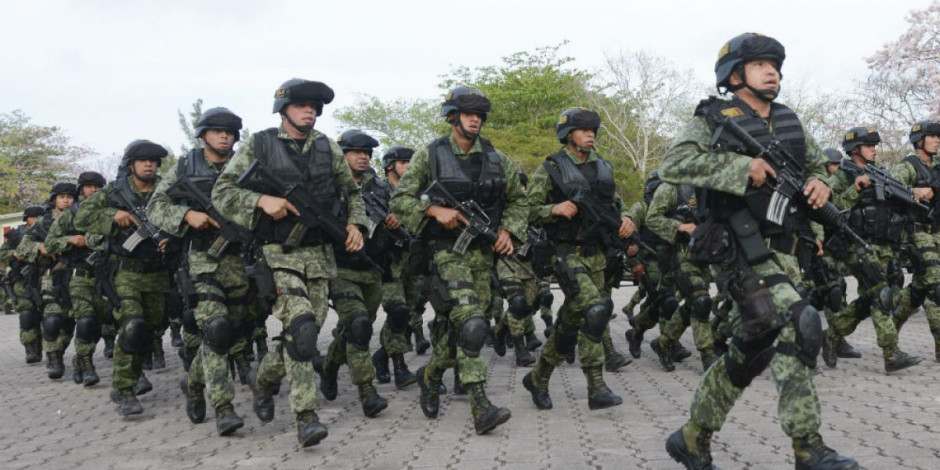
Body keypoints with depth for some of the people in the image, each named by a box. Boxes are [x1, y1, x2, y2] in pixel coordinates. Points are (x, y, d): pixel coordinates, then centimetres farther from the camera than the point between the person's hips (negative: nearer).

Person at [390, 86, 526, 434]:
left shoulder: (495, 159, 10)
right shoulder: (430, 156, -1)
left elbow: (518, 200, 20)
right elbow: (400, 200, -1)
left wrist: (508, 230, 3)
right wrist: (435, 210, -16)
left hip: (482, 251, 5)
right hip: (447, 249, -5)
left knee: (459, 326, 9)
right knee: (470, 324, -19)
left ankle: (431, 374, 37)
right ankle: (480, 408, -19)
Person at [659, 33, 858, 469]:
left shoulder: (790, 122, 14)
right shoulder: (714, 119, -5)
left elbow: (817, 165, 26)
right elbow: (673, 165, -18)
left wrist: (819, 183, 2)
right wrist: (741, 166, -24)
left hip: (780, 251, 7)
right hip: (740, 249, -7)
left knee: (748, 350, 8)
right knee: (797, 324, -20)